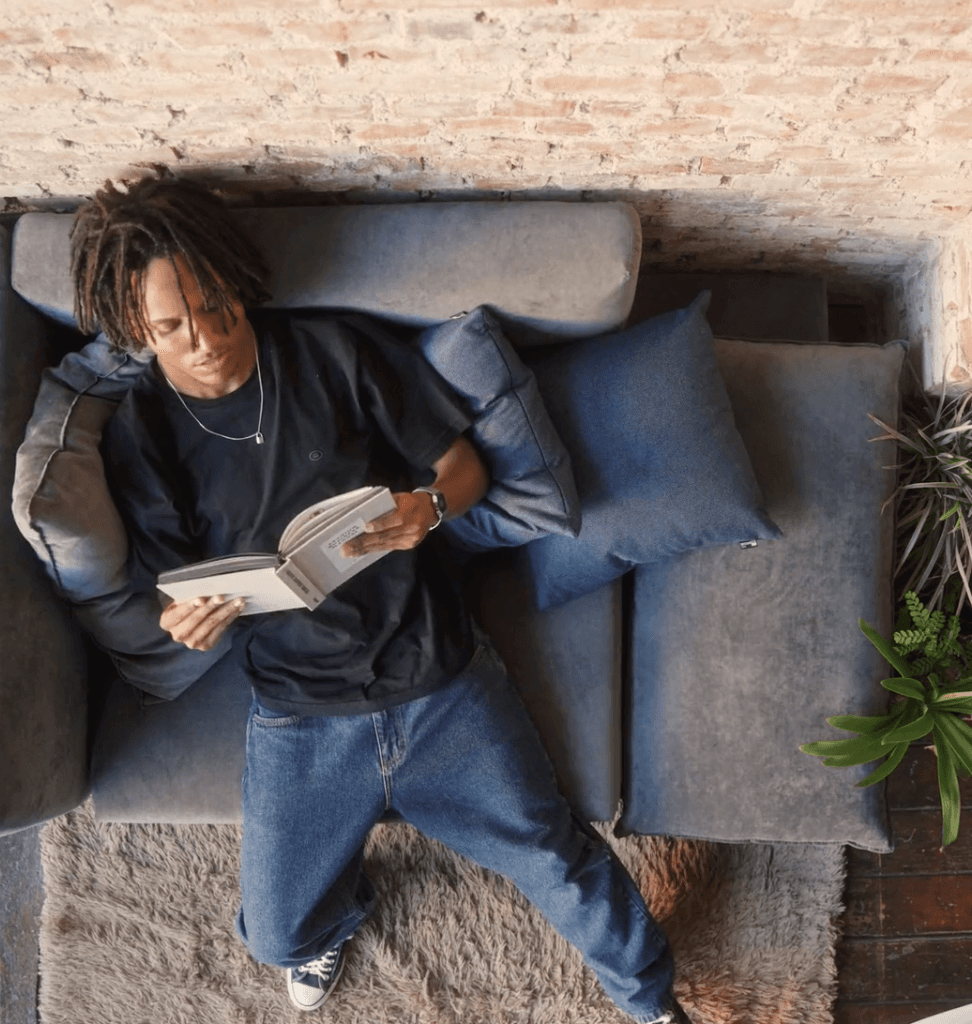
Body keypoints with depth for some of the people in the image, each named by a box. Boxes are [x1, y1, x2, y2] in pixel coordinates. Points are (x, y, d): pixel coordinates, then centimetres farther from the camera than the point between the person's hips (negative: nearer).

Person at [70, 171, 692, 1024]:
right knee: (279, 935, 5)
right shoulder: (140, 435, -1)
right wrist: (192, 621, -19)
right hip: (299, 715, 2)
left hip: (439, 678, -1)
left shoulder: (339, 351, -6)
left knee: (555, 860, 5)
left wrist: (428, 506, -23)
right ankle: (342, 910, 44)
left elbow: (465, 467, 0)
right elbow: (176, 602, 5)